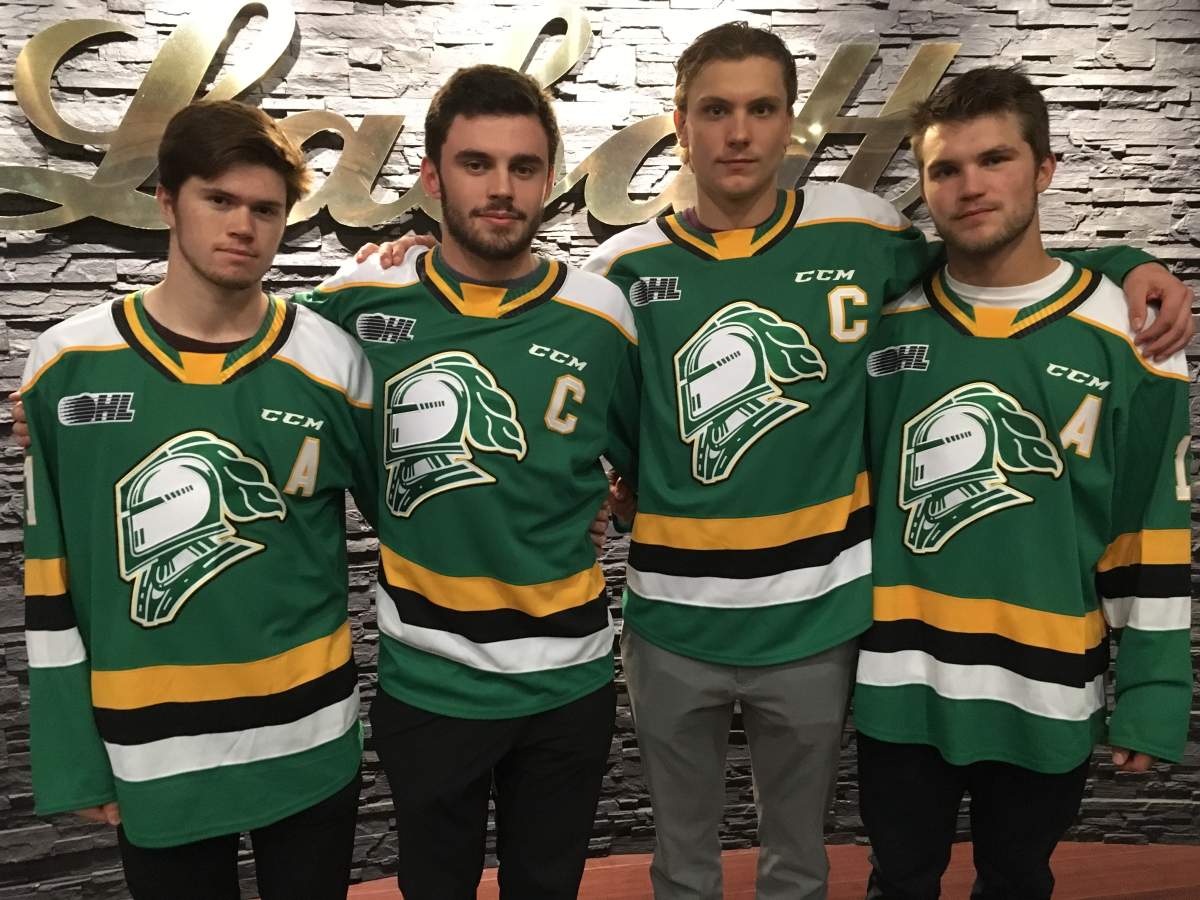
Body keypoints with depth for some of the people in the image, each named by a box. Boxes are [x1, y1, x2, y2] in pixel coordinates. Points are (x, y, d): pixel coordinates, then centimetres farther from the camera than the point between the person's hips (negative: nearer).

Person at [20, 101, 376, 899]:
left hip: (309, 742, 0)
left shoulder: (329, 363, -8)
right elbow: (51, 580, 0)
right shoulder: (68, 367, -5)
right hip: (148, 755, 1)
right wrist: (72, 755, 1)